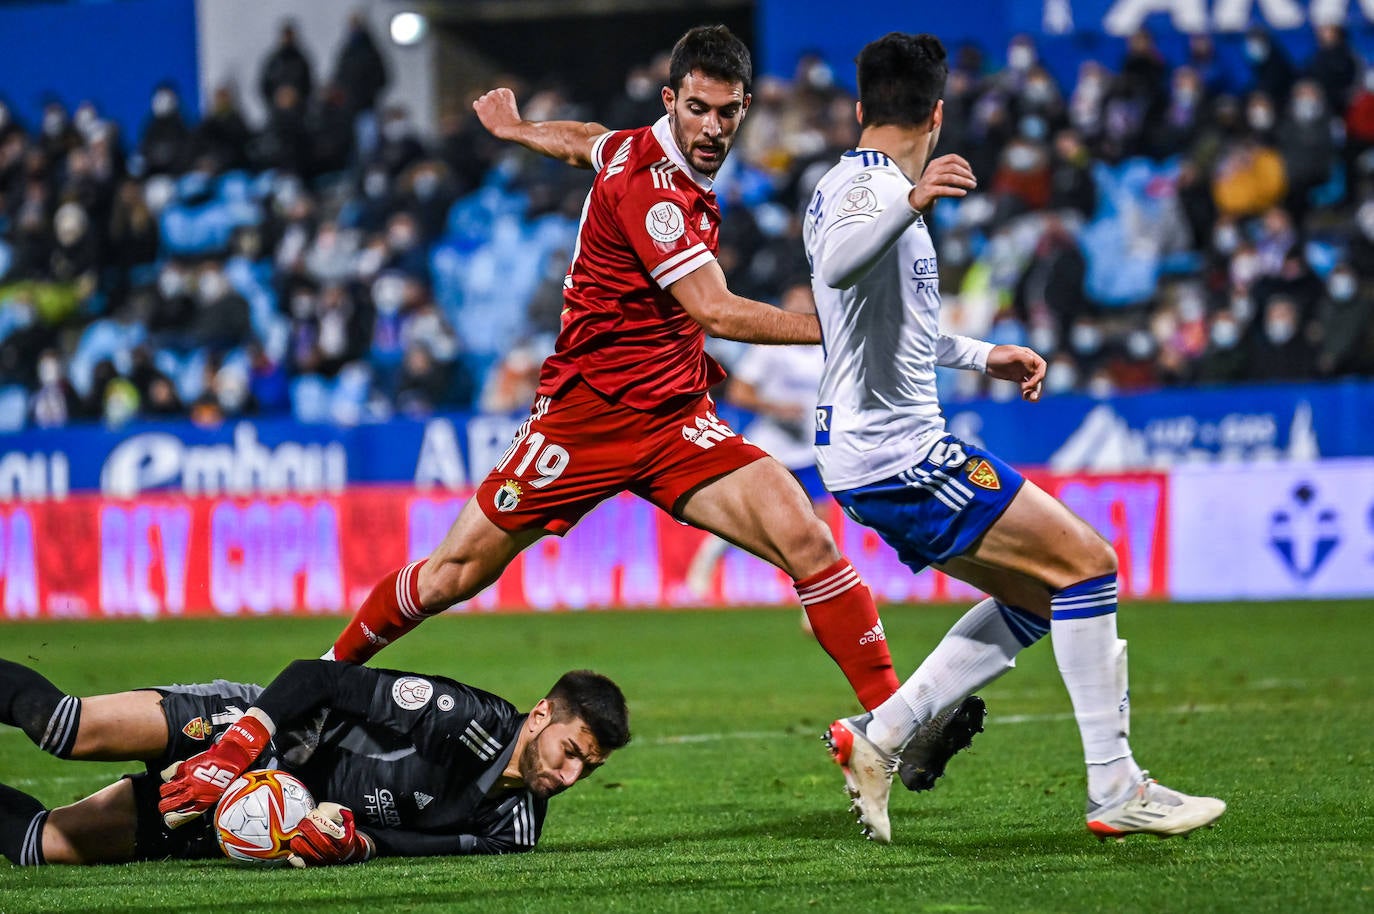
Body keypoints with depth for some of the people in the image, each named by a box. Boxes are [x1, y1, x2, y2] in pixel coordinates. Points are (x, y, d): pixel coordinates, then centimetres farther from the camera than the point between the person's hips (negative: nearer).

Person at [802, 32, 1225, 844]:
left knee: (1037, 599, 13)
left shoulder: (842, 187, 18)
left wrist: (980, 355, 36)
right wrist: (912, 204, -53)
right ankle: (1116, 789, -9)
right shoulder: (873, 187, -13)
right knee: (1087, 563, -9)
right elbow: (835, 270, -37)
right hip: (899, 454, -10)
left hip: (867, 457, 10)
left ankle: (880, 738, 9)